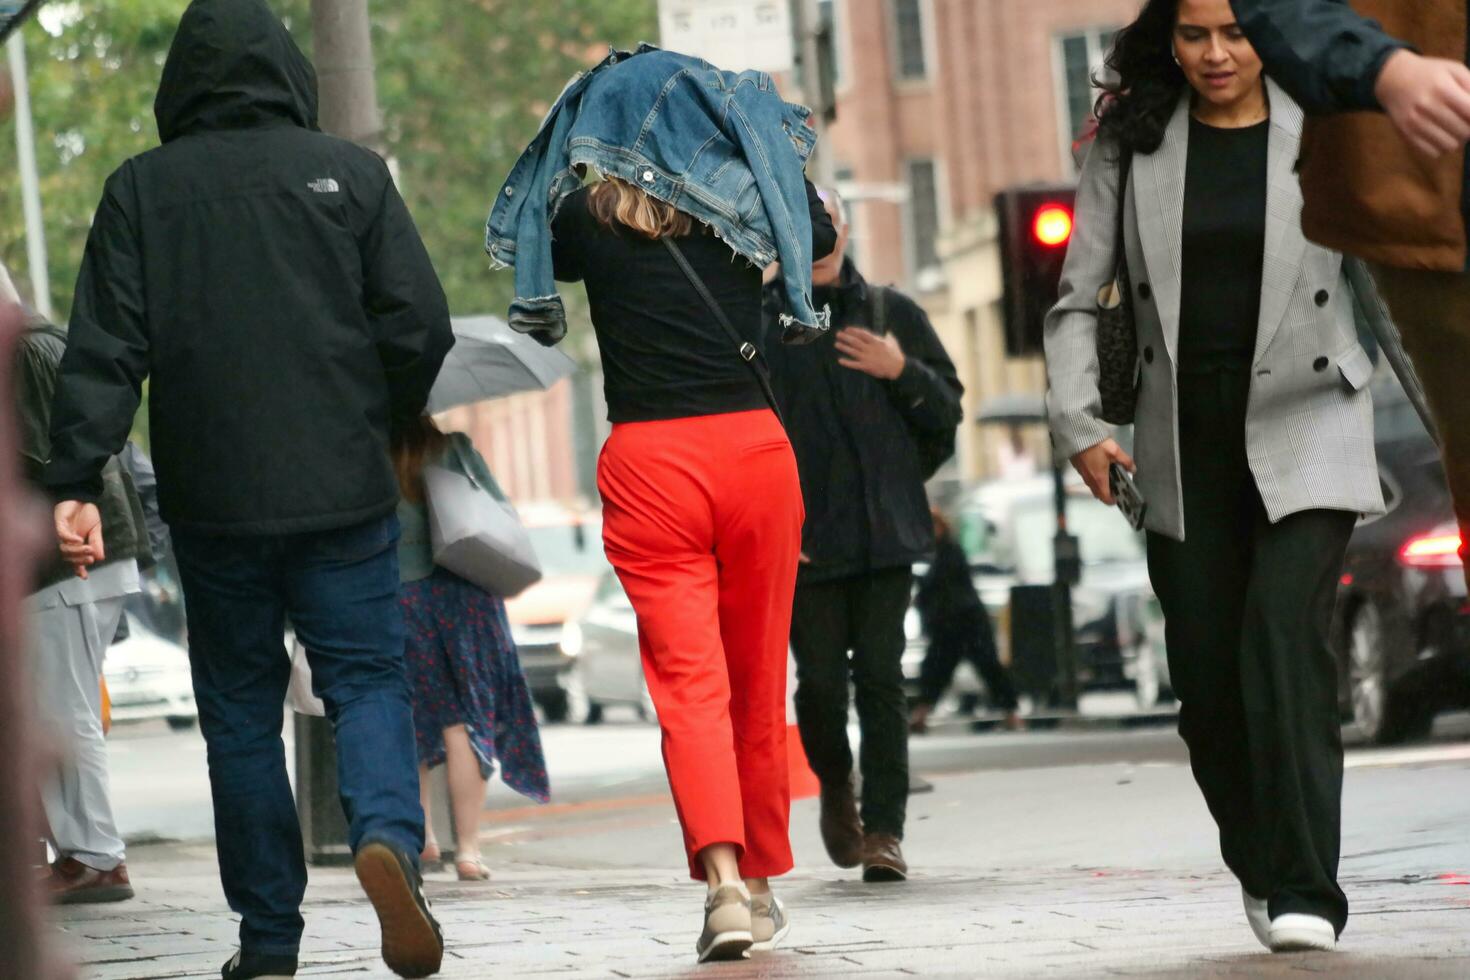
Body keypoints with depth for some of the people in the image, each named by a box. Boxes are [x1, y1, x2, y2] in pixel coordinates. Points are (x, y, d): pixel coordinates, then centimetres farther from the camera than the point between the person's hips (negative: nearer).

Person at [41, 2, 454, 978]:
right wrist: (385, 420, 16)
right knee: (369, 677, 6)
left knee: (240, 706, 10)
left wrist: (76, 483, -7)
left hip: (212, 497, 1)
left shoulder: (141, 190, 2)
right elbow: (420, 327, -2)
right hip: (344, 491, -1)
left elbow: (106, 349, -5)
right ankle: (388, 832, -24)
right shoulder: (350, 173, 1)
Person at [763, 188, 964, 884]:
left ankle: (884, 830, -5)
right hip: (805, 538, -1)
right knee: (821, 681, -2)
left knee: (881, 680, -7)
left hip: (886, 532, 1)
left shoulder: (892, 314, 11)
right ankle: (836, 789, 27)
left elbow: (948, 411, 12)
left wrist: (902, 373, -7)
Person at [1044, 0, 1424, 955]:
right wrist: (1079, 423, -4)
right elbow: (1078, 299, 7)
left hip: (1304, 424, -3)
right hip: (1185, 439, 3)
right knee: (1208, 676, 3)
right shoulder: (1132, 143, 5)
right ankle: (1259, 867, 23)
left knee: (1285, 638, -19)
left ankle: (1305, 892, -19)